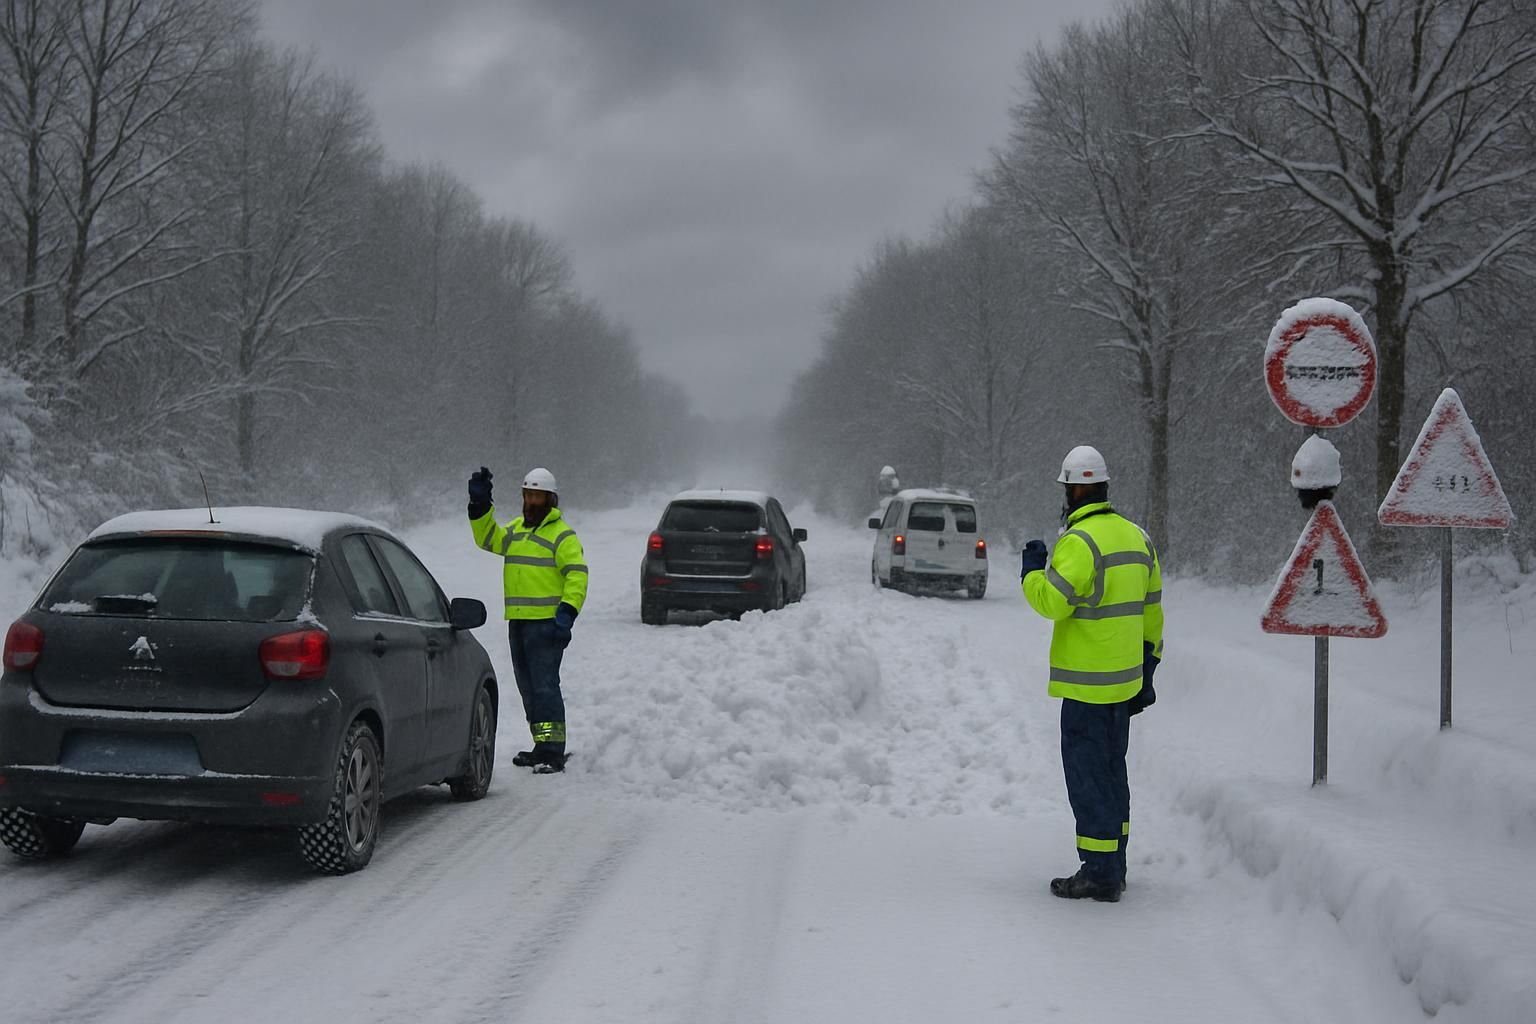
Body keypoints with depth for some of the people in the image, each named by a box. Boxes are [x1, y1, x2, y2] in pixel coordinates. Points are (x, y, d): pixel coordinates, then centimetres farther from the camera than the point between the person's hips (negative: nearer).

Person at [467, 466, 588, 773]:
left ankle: (553, 752, -16)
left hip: (547, 622, -8)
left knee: (544, 685, -14)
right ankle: (543, 747, 20)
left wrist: (567, 612, -23)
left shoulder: (562, 535, -6)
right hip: (517, 622, 8)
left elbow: (577, 575, -13)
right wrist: (480, 505, 8)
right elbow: (487, 538, 21)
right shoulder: (515, 530, 18)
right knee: (527, 687, 12)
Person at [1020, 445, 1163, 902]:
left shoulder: (1080, 540, -17)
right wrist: (1146, 671, 21)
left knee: (1088, 776, -3)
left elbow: (1052, 602, -22)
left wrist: (1032, 570, -2)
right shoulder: (1136, 536, 11)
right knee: (1111, 770, 18)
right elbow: (1150, 611, 15)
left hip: (1088, 684, -9)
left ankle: (1099, 874, 0)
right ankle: (1113, 865, 26)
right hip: (1125, 678, 9)